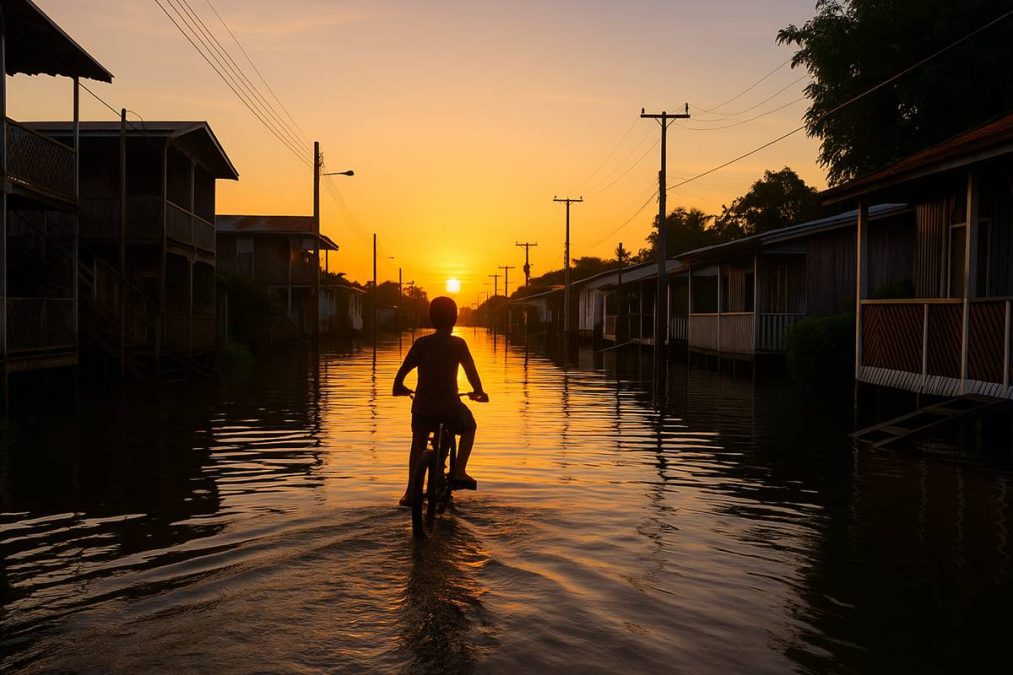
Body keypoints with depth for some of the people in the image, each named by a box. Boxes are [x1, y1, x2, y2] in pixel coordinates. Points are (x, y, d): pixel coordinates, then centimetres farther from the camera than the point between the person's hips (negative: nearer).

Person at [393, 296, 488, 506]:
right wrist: (478, 392, 10)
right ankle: (459, 472, 12)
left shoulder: (421, 343, 5)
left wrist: (398, 388, 25)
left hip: (422, 406, 3)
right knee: (469, 427, 26)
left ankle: (411, 491, 20)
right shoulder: (457, 344, -4)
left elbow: (403, 369, 7)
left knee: (418, 444, 23)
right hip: (449, 406, -3)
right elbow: (471, 371, -7)